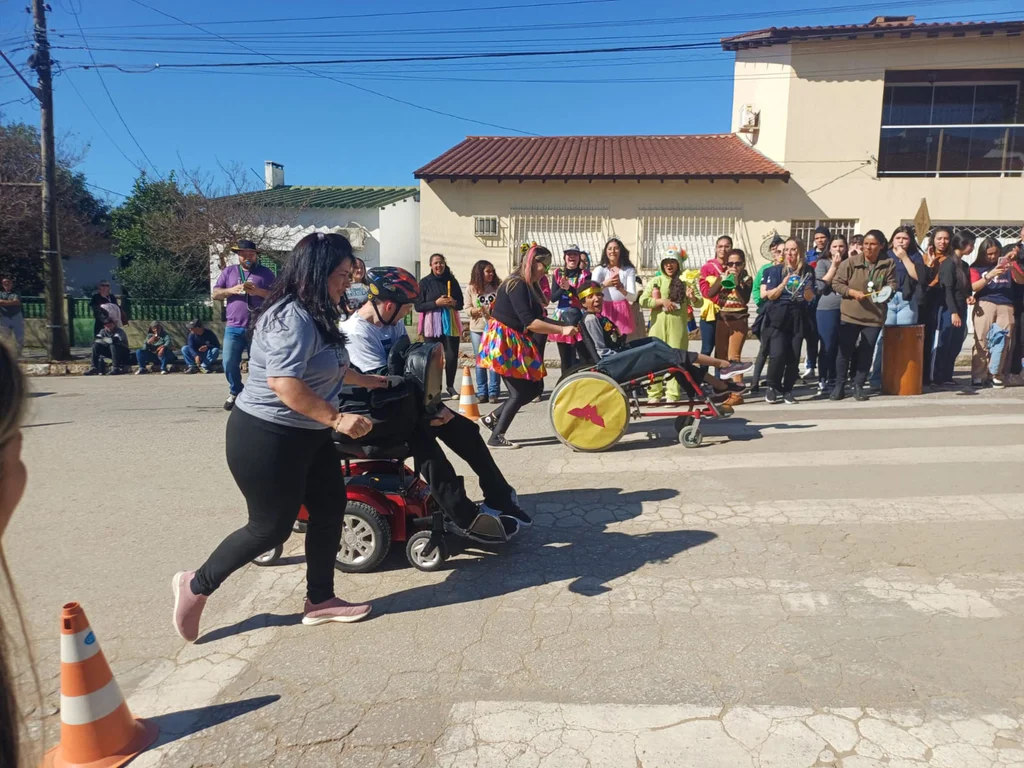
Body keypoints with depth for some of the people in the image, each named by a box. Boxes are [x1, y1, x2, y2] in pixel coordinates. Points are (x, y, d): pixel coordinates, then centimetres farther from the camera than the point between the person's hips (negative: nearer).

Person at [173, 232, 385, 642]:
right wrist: (336, 418, -30)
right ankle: (196, 585, 24)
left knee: (330, 509, 11)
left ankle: (320, 600, 24)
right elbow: (284, 382, -32)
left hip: (306, 435, 10)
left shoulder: (313, 315, 10)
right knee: (271, 527, 2)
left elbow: (328, 367, 26)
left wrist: (368, 381, 38)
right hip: (266, 437, -10)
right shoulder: (292, 318, -23)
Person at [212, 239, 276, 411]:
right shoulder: (229, 271, 11)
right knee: (229, 363, 1)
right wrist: (232, 290, -11)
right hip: (233, 328, 2)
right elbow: (215, 294, 8)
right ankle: (235, 392, 22)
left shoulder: (265, 273, 5)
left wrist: (258, 291, -16)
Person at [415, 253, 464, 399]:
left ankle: (450, 386, 14)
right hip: (432, 324, -2)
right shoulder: (425, 282, 0)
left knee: (452, 355, -1)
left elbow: (460, 303, 11)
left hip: (450, 323, 2)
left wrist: (454, 303, -11)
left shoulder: (452, 281, 7)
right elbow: (418, 306, -4)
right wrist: (436, 303, -16)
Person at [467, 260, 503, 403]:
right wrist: (475, 310, -17)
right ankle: (482, 393, 13)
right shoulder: (472, 288, 2)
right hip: (476, 329, 1)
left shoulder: (498, 286, 0)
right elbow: (468, 309, 2)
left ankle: (493, 393, 5)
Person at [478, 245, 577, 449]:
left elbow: (537, 317, 12)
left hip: (516, 342, 10)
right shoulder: (517, 285, -18)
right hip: (504, 342, -10)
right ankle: (496, 437, 7)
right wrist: (562, 330, -24)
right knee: (519, 393, -4)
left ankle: (492, 418, 17)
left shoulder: (528, 286, 12)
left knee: (535, 387, 10)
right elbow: (529, 322, -25)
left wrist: (565, 325, 4)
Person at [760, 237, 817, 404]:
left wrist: (806, 287, -16)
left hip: (798, 318, 2)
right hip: (778, 317, -2)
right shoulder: (775, 270, -1)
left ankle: (787, 390, 14)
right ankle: (772, 387, 6)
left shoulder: (807, 271, 5)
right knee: (778, 354, -15)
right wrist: (784, 283, -16)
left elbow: (810, 298, 4)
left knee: (793, 357, -1)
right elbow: (770, 296, -4)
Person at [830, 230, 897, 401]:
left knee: (866, 353, 7)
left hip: (875, 316, 2)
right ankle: (839, 386, 15)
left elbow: (893, 284, 3)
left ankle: (858, 386, 20)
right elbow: (836, 283, -4)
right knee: (845, 350, 4)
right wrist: (852, 292, -18)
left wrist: (888, 290, -19)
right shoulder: (851, 262, -5)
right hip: (850, 314, -1)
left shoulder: (889, 264, 0)